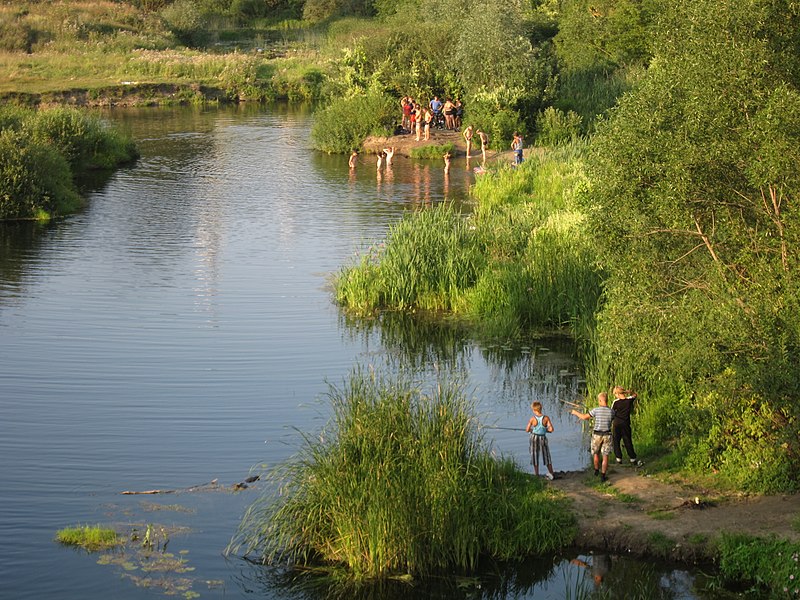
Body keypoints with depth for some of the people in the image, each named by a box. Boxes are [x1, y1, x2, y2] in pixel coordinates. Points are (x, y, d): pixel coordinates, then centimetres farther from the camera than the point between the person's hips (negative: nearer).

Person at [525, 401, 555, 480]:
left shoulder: (533, 418, -10)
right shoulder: (546, 418, -9)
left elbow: (527, 430, -6)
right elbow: (551, 429, -13)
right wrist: (545, 430, 7)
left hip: (534, 438, -1)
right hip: (543, 438, 1)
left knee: (535, 456, 9)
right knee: (547, 456, 13)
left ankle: (536, 475, 9)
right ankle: (551, 474, 17)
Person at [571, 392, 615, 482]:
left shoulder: (596, 410, -12)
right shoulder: (611, 412, -6)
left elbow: (584, 417, -7)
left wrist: (575, 412, 10)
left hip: (597, 435, -1)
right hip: (607, 435, 1)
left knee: (596, 453, 22)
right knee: (605, 456, 4)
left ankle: (596, 470, 39)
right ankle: (603, 475, 1)